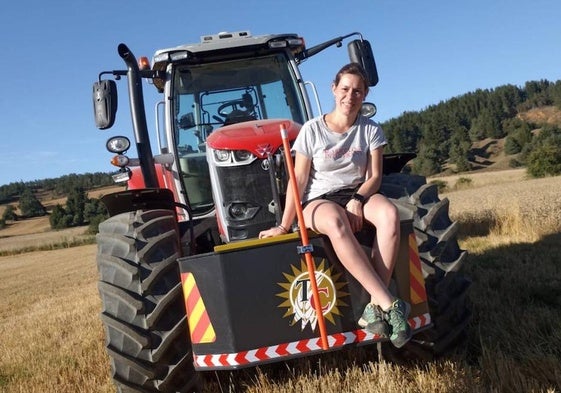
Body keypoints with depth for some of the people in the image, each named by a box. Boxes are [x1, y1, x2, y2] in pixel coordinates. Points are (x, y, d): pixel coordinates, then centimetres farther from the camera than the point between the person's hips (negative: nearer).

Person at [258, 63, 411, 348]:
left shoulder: (370, 130, 4)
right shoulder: (312, 130, -4)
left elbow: (374, 177, 1)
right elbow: (298, 181, -5)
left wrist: (357, 200, -20)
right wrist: (284, 225, -9)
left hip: (358, 195, 3)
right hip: (318, 201, -3)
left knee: (389, 213, -34)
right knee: (335, 222, -42)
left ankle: (375, 306, -35)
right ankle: (390, 304, -45)